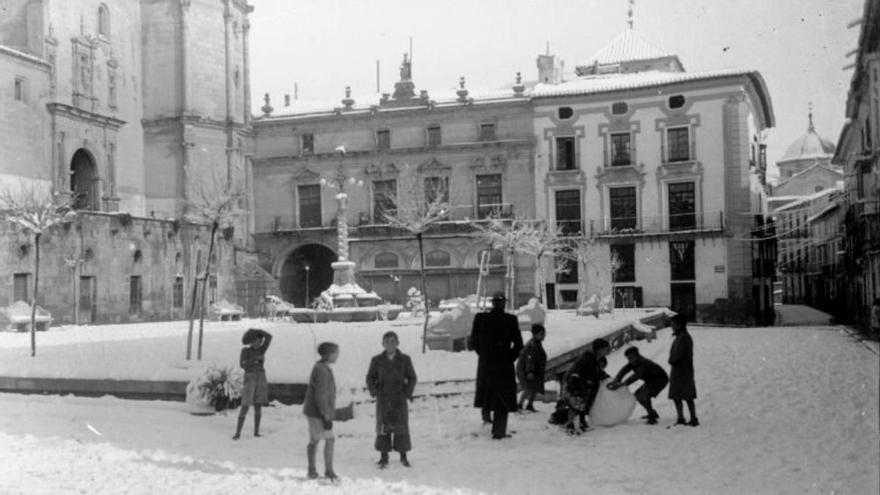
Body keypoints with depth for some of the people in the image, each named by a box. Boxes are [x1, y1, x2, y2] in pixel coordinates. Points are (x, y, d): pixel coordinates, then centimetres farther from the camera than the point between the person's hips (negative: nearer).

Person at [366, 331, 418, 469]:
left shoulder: (405, 360, 2)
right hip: (383, 399, 0)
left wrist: (407, 393, -4)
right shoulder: (377, 360, 3)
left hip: (399, 399, 0)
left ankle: (403, 456, 11)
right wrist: (374, 392, -3)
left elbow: (412, 378, 6)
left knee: (401, 426, 1)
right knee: (383, 426, 1)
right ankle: (384, 458, 7)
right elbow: (370, 378, 9)